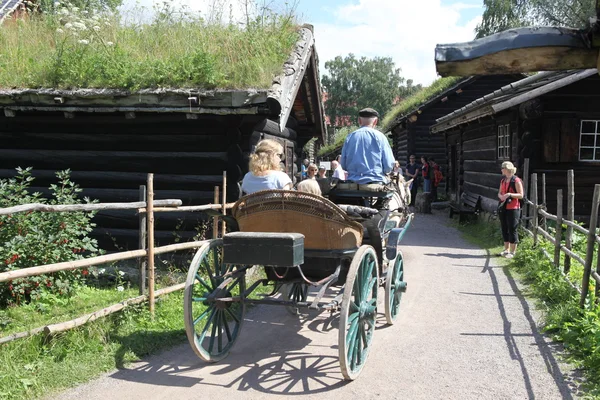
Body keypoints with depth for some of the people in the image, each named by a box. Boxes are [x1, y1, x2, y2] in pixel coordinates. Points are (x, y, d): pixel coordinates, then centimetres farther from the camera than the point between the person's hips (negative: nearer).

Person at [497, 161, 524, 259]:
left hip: (513, 208, -7)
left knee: (512, 229, -3)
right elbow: (499, 193, 18)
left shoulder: (516, 181, -9)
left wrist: (509, 194, -23)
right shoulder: (503, 180, 13)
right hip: (503, 207, 7)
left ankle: (512, 251, 4)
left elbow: (521, 195, -10)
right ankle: (506, 249, 22)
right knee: (504, 229, 12)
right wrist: (501, 196, -5)